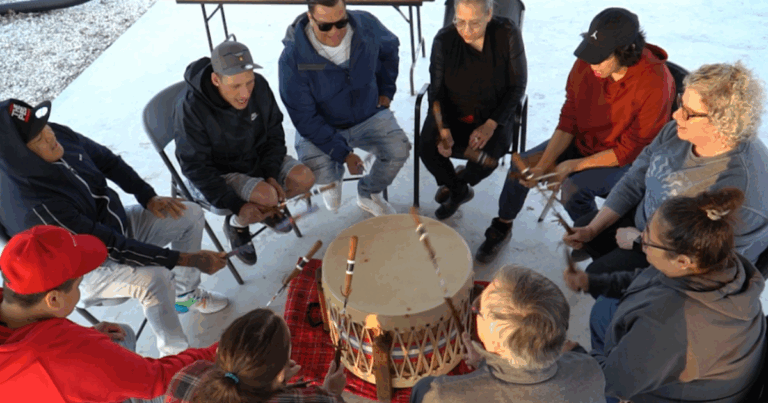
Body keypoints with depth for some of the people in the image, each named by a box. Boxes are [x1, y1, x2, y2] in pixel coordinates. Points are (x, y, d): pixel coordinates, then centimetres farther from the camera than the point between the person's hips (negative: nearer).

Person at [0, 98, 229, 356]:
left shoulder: (59, 135, -17)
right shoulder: (35, 206, -36)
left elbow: (108, 161, 4)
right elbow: (111, 247, -34)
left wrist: (148, 197, -7)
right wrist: (188, 260, -33)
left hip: (117, 224, 8)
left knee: (191, 215, 0)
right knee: (153, 278, -34)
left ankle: (186, 294, 19)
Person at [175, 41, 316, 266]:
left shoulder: (259, 87, -15)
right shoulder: (190, 109, -29)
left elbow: (274, 134, 1)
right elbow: (196, 168, -22)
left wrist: (272, 174, -14)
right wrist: (236, 205, -27)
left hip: (257, 158, 6)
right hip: (218, 174, -5)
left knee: (304, 178, -12)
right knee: (266, 197, -28)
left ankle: (268, 210, 18)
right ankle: (236, 225, 5)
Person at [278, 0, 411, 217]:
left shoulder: (366, 25, -15)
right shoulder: (292, 58, -25)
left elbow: (390, 49, 11)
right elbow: (304, 118, -18)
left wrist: (386, 90, 12)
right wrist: (343, 153, -22)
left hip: (369, 115, 3)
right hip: (321, 126, -2)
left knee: (399, 149, -22)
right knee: (314, 168, -29)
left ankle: (368, 194, 12)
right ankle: (333, 178, 15)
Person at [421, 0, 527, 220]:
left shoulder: (508, 34, -16)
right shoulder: (444, 39, -14)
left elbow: (517, 86, -9)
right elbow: (437, 90, -8)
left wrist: (491, 124, -21)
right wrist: (443, 129, -25)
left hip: (494, 114, -1)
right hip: (452, 112, 1)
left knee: (488, 154, -29)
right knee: (429, 149, -24)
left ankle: (460, 182, 12)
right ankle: (459, 191, 12)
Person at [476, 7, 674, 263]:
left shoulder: (655, 84, -29)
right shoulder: (586, 63, -15)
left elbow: (629, 150, -21)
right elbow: (568, 120, -7)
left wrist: (574, 165, -24)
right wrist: (543, 164, -18)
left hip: (625, 162, -5)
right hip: (582, 141, 5)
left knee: (574, 189, -29)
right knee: (520, 165, -10)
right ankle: (502, 227, 14)